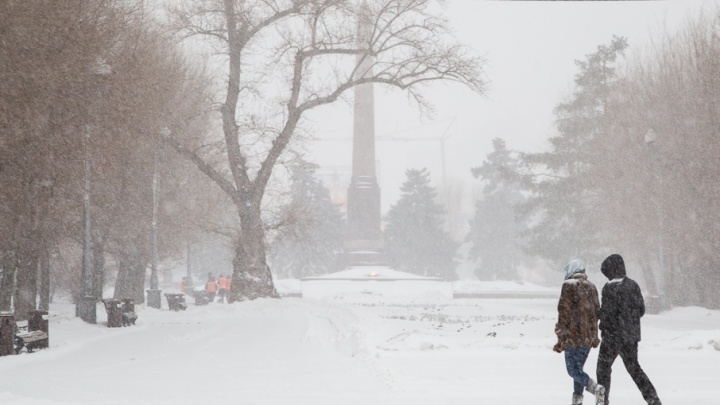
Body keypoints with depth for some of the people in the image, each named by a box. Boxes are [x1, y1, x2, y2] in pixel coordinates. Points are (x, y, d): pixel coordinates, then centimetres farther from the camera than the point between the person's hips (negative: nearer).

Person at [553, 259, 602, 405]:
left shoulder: (569, 285, -9)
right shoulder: (591, 287, 11)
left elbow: (564, 312, -11)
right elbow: (596, 312, 16)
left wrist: (561, 338, -8)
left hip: (573, 336, -6)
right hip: (589, 337, 6)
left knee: (573, 369, -1)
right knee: (578, 367, 17)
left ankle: (593, 386, -23)